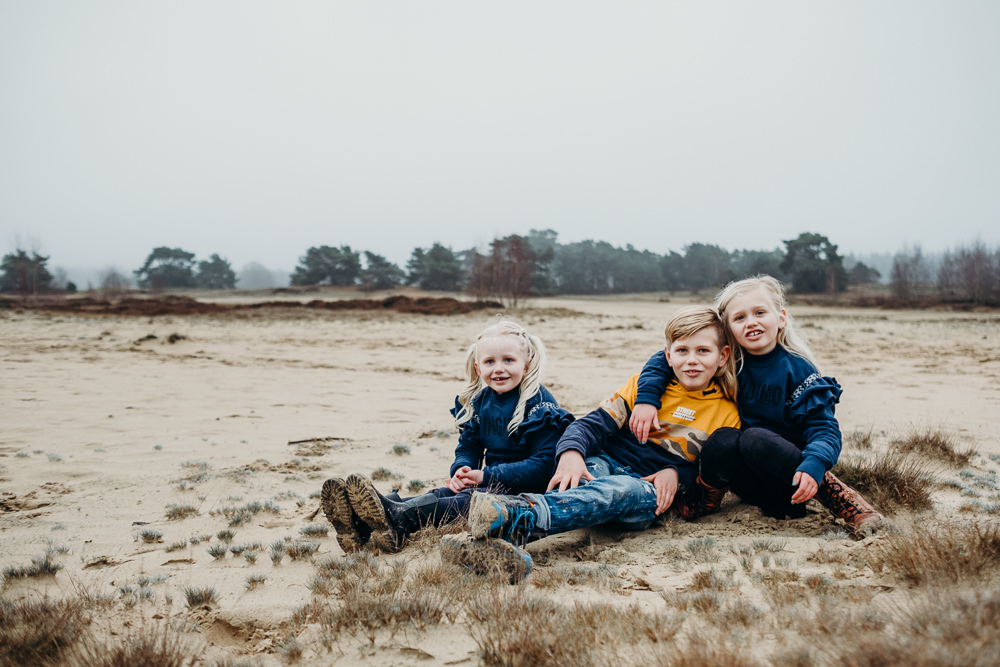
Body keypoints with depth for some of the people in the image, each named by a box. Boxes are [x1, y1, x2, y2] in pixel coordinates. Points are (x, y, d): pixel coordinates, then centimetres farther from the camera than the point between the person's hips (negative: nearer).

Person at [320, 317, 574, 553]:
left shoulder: (540, 406, -14)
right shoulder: (479, 402, 9)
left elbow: (543, 465, -19)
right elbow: (467, 447, 16)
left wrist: (487, 475, -22)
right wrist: (462, 470, -10)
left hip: (527, 489, -6)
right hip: (492, 480, 6)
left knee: (470, 499, -31)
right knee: (444, 493, -19)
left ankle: (398, 520, -54)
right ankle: (362, 524, -40)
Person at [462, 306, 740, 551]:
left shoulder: (726, 414, 11)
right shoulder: (646, 385, 11)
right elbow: (595, 423, 0)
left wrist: (677, 475, -9)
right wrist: (571, 452, -22)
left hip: (650, 490, -2)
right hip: (607, 463, 2)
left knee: (624, 490, -39)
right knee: (584, 474, -37)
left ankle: (521, 519, -63)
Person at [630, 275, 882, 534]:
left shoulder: (797, 369, -10)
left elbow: (824, 429, -14)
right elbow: (665, 359, 4)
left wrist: (813, 466, -35)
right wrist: (647, 398, -14)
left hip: (787, 471, -2)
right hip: (749, 481, 3)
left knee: (755, 438, -33)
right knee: (718, 446, -29)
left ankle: (840, 497, -20)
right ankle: (710, 497, 0)